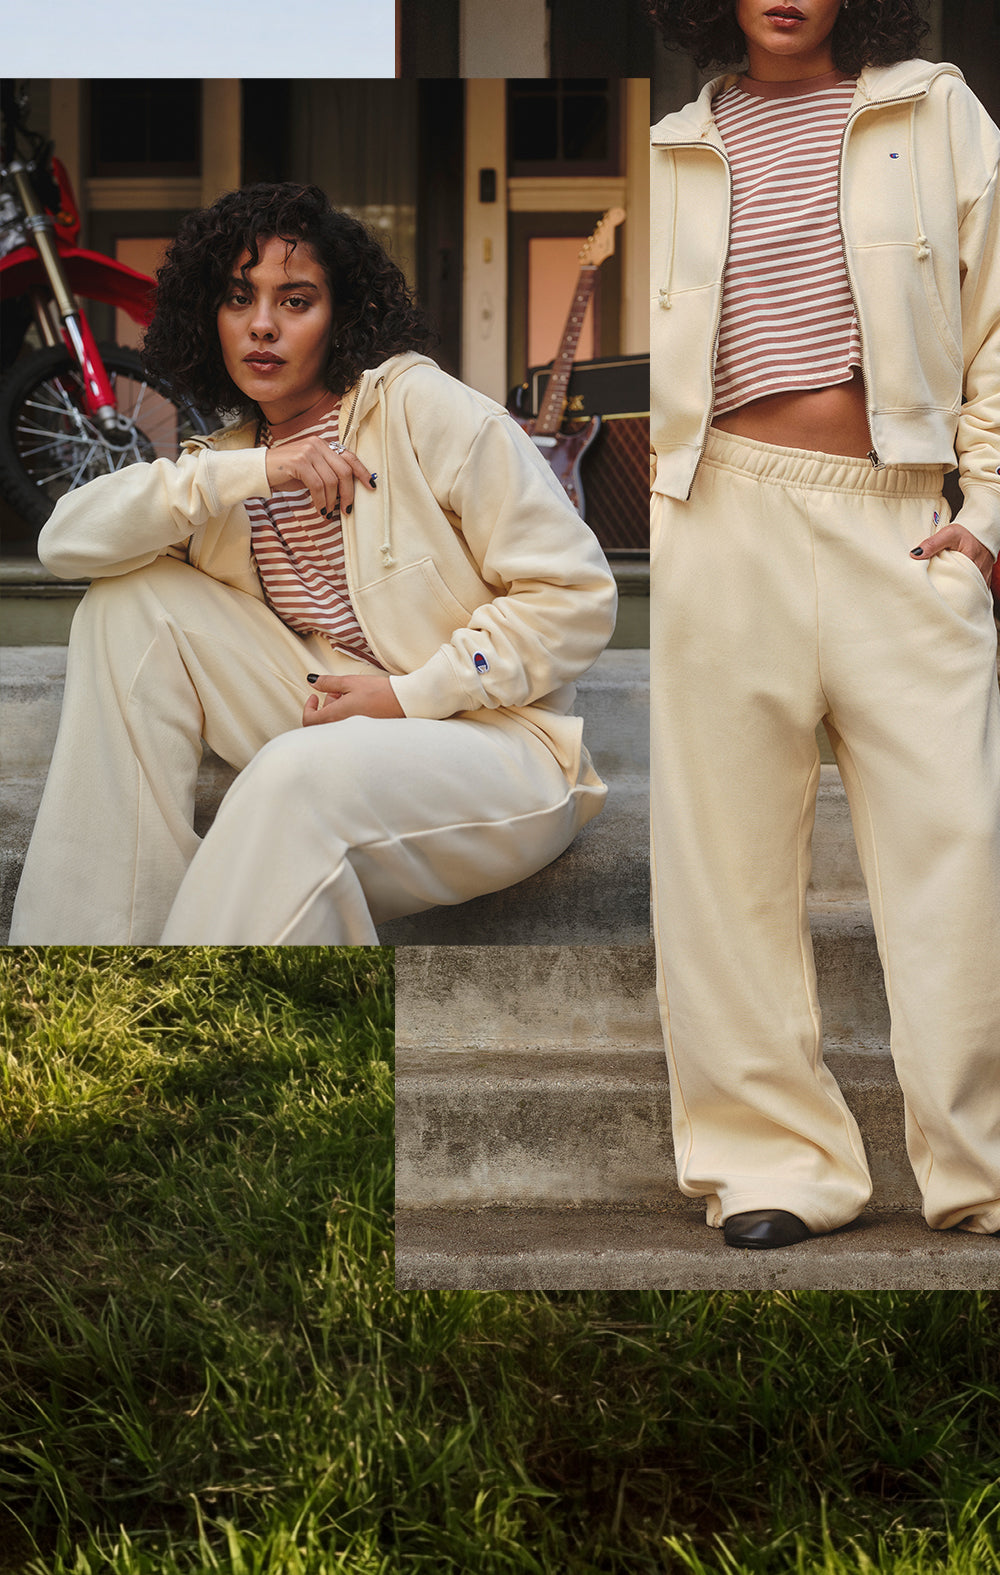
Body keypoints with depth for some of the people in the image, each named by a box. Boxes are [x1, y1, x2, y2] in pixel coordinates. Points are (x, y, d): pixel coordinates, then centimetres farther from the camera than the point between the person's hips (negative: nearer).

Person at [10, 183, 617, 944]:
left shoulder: (425, 408, -6)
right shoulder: (231, 459, 10)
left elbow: (577, 596, -10)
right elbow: (64, 539, -7)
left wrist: (409, 695, -15)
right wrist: (251, 472, -17)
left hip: (500, 745, -6)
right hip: (348, 732, 6)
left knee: (300, 776, -38)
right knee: (133, 598, -7)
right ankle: (110, 931, -11)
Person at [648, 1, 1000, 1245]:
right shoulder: (671, 152, 15)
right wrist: (653, 522, 7)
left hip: (899, 524, -1)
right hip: (728, 523, 1)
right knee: (728, 848, 0)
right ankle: (778, 1163, 8)